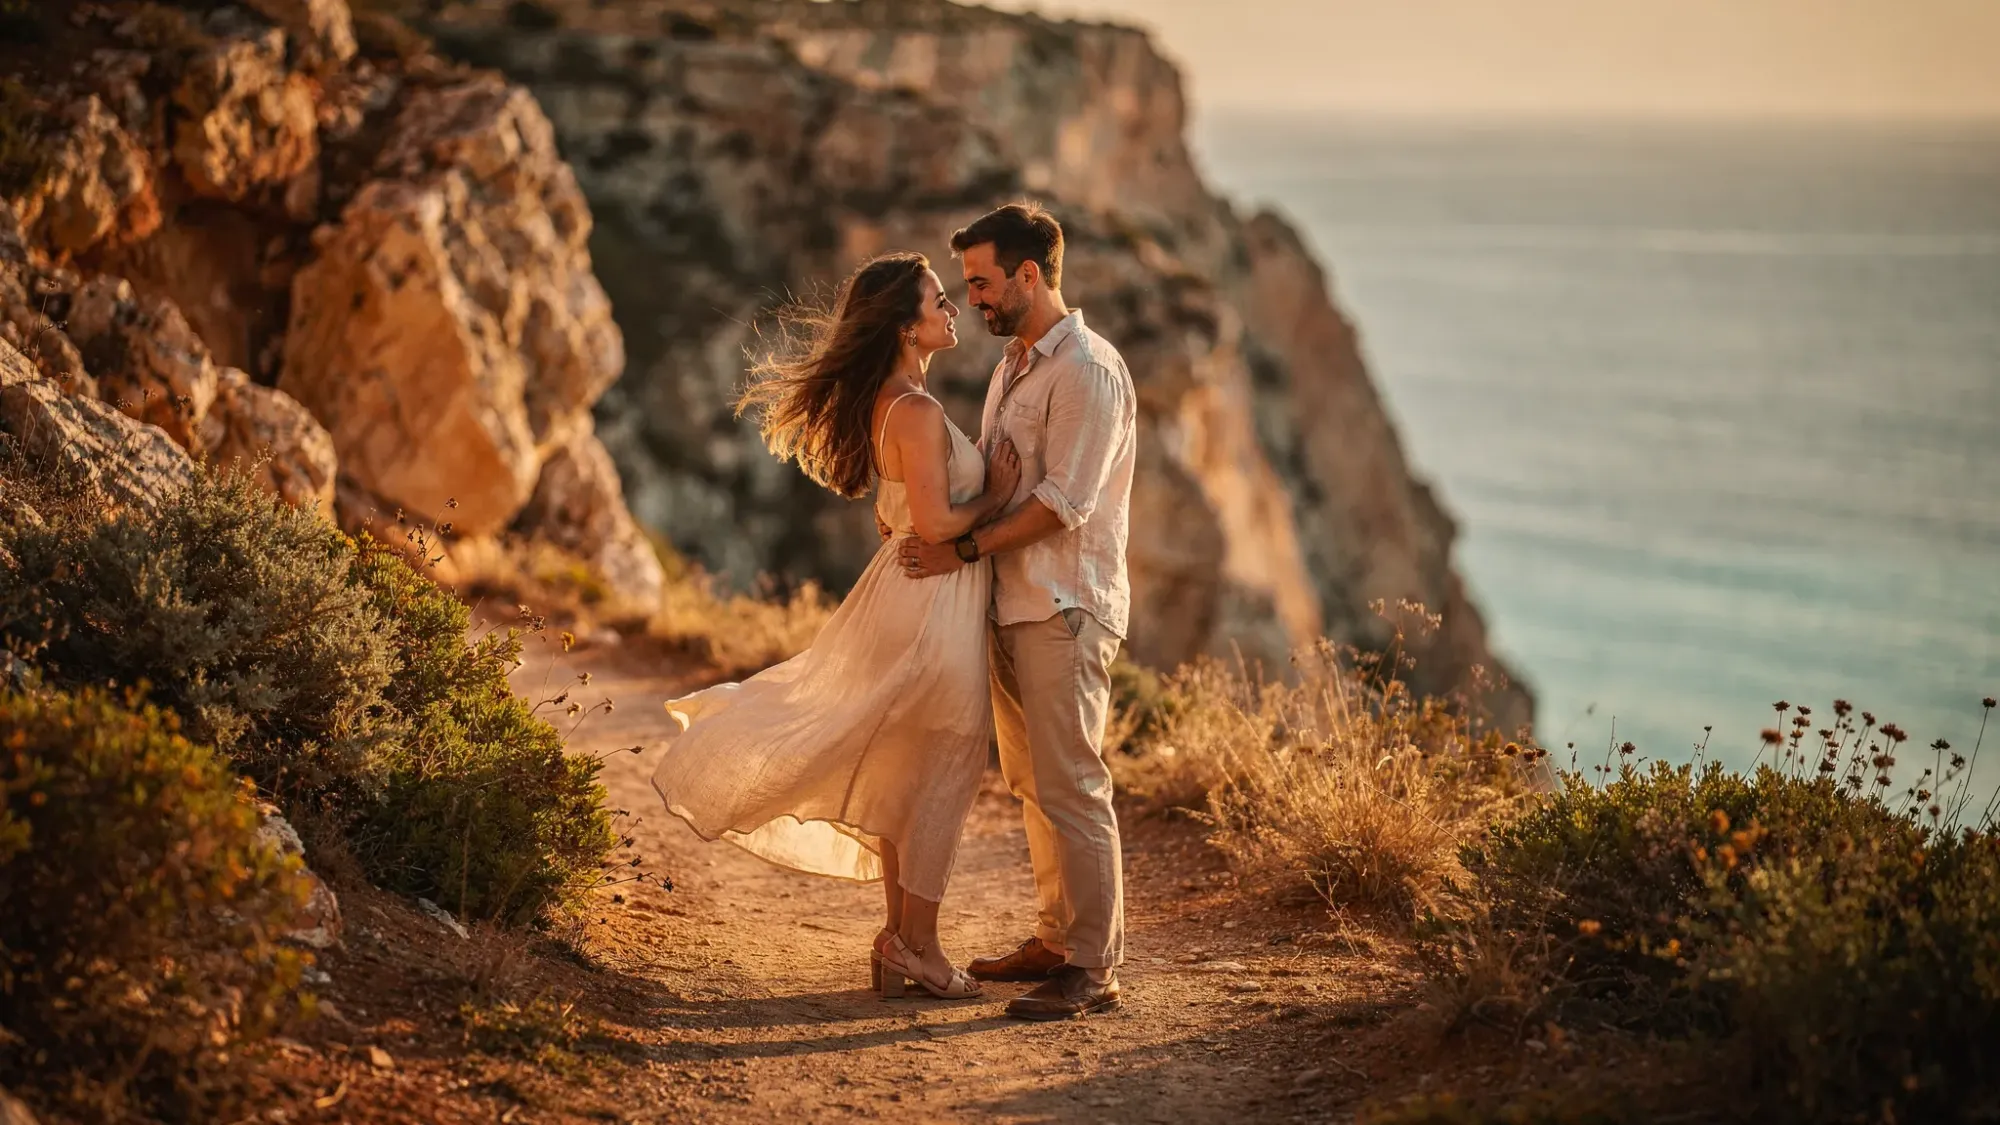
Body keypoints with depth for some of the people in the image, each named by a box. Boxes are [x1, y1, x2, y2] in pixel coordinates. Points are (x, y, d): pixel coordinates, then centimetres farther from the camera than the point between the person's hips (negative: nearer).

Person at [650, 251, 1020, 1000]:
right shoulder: (916, 412, -20)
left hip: (904, 593, 10)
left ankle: (901, 937, 23)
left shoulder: (885, 405, 10)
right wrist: (994, 495, -11)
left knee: (903, 775, 15)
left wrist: (982, 481, 10)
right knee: (941, 772, 1)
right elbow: (935, 523, -26)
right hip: (932, 606, -10)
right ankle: (915, 942, 9)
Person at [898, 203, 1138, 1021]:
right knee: (1031, 784, 14)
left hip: (1065, 608, -9)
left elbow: (1062, 502, -18)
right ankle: (1054, 941, 23)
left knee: (1070, 786, -8)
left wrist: (965, 550, -16)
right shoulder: (1014, 365, 17)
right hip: (1013, 605, 9)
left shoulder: (1088, 370, -13)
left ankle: (1093, 969, -4)